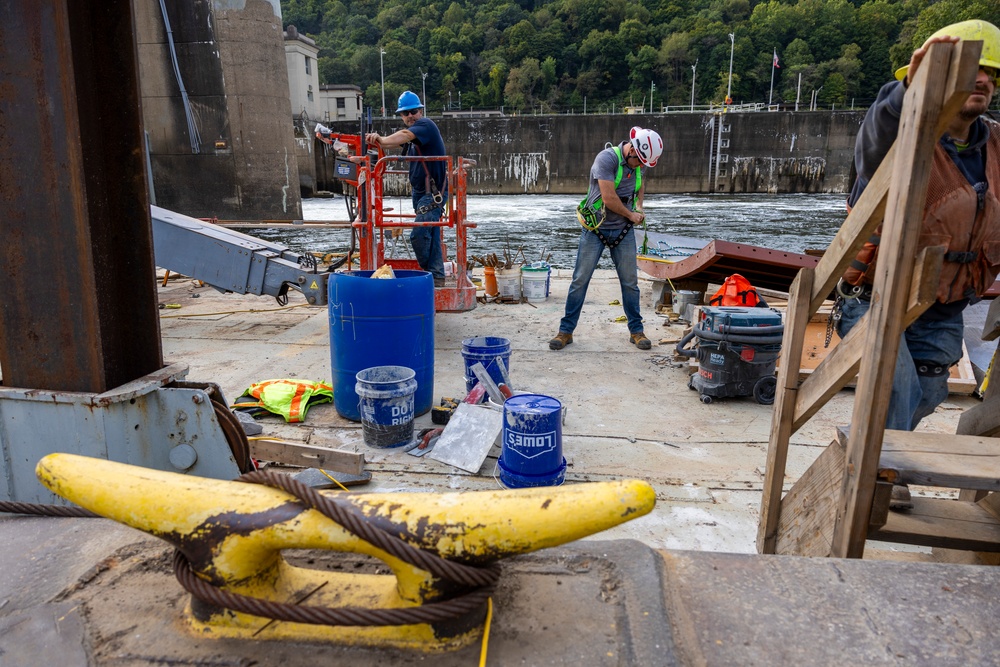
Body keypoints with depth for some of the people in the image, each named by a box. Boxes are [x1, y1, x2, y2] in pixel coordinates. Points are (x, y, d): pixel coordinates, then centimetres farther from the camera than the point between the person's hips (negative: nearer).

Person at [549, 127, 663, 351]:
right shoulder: (607, 158, -19)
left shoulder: (638, 163, 4)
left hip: (624, 231, 5)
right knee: (580, 280, -1)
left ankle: (636, 331, 18)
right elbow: (609, 198, -23)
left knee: (630, 281, 6)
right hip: (596, 229, -5)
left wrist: (639, 207, 14)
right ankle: (566, 331, 7)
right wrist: (631, 215, -8)